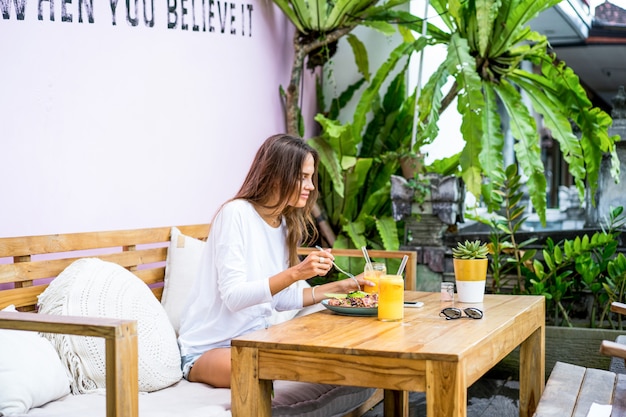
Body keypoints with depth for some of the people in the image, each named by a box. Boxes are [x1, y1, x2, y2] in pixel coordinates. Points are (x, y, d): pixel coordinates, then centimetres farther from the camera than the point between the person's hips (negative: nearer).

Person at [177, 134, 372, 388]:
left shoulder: (285, 224, 8)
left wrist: (341, 287, 6)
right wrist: (295, 273, -32)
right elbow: (233, 296, -23)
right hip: (208, 348, -8)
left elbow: (281, 299, 11)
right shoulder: (236, 213, -15)